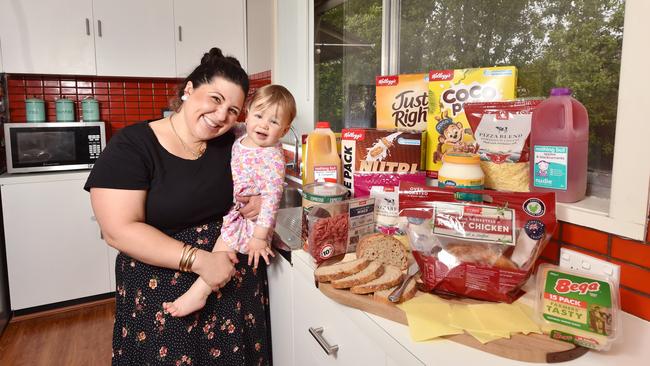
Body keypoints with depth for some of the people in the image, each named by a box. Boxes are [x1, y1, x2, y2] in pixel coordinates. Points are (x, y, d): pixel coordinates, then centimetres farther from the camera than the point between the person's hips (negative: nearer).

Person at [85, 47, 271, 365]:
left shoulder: (230, 143, 1)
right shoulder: (131, 145, -14)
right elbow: (120, 230, -20)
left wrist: (258, 201, -8)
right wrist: (199, 260, -25)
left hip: (236, 284, 5)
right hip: (162, 293, -4)